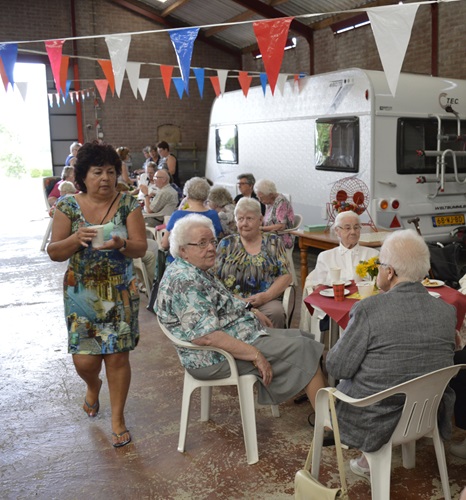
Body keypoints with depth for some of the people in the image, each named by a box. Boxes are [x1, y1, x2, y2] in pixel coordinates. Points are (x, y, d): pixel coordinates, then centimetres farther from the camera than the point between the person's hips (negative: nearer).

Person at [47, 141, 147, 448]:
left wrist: (121, 244, -30)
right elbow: (54, 252, -4)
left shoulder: (128, 204, -5)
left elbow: (141, 248, -9)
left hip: (120, 293, 0)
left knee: (118, 356, 2)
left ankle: (118, 418, 23)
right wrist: (75, 239, -24)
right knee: (84, 359, 1)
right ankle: (93, 386, 39)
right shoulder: (68, 206, -3)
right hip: (81, 293, 1)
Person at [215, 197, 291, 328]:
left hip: (266, 301, 0)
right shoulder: (227, 244, 12)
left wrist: (265, 296, -12)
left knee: (276, 312, -32)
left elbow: (286, 276, 5)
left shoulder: (273, 242, 11)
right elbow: (214, 278, 6)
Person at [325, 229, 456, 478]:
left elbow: (337, 367, -17)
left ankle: (370, 459, 31)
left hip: (374, 420, -5)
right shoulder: (448, 311, -8)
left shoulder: (369, 308, -23)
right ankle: (370, 457, 31)